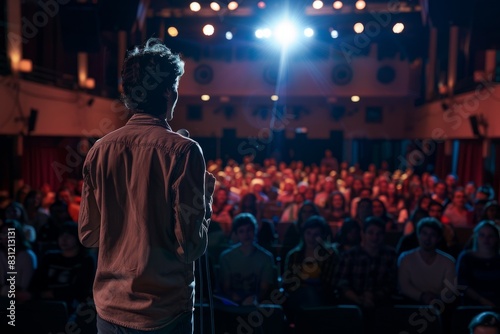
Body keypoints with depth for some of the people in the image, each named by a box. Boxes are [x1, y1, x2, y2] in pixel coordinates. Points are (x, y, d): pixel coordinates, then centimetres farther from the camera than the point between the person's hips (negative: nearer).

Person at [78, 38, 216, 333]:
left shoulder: (100, 150, -5)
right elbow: (192, 247, -17)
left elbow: (88, 236, 3)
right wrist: (206, 195, -3)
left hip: (110, 306, 4)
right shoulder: (183, 151, -18)